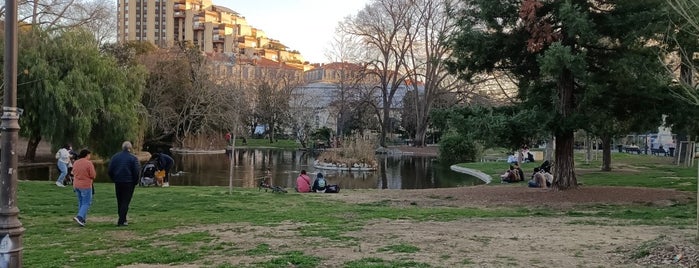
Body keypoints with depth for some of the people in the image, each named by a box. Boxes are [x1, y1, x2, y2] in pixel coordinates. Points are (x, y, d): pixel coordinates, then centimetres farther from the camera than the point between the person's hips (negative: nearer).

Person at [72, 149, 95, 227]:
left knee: (81, 202, 19)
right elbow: (93, 175, -15)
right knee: (86, 203, -1)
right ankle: (79, 217, -18)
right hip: (86, 185, -7)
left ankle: (83, 218, 24)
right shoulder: (89, 163, -15)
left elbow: (74, 173, 13)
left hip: (76, 185, 7)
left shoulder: (75, 163, 4)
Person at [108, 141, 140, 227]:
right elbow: (136, 172, -11)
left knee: (120, 202, 15)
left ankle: (123, 219, 22)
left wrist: (114, 179, 14)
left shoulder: (115, 157, 5)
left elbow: (109, 170, 5)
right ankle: (121, 221, -7)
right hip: (129, 183, -4)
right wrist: (135, 182, 2)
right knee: (126, 201, -1)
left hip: (118, 183, 4)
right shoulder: (133, 158, -8)